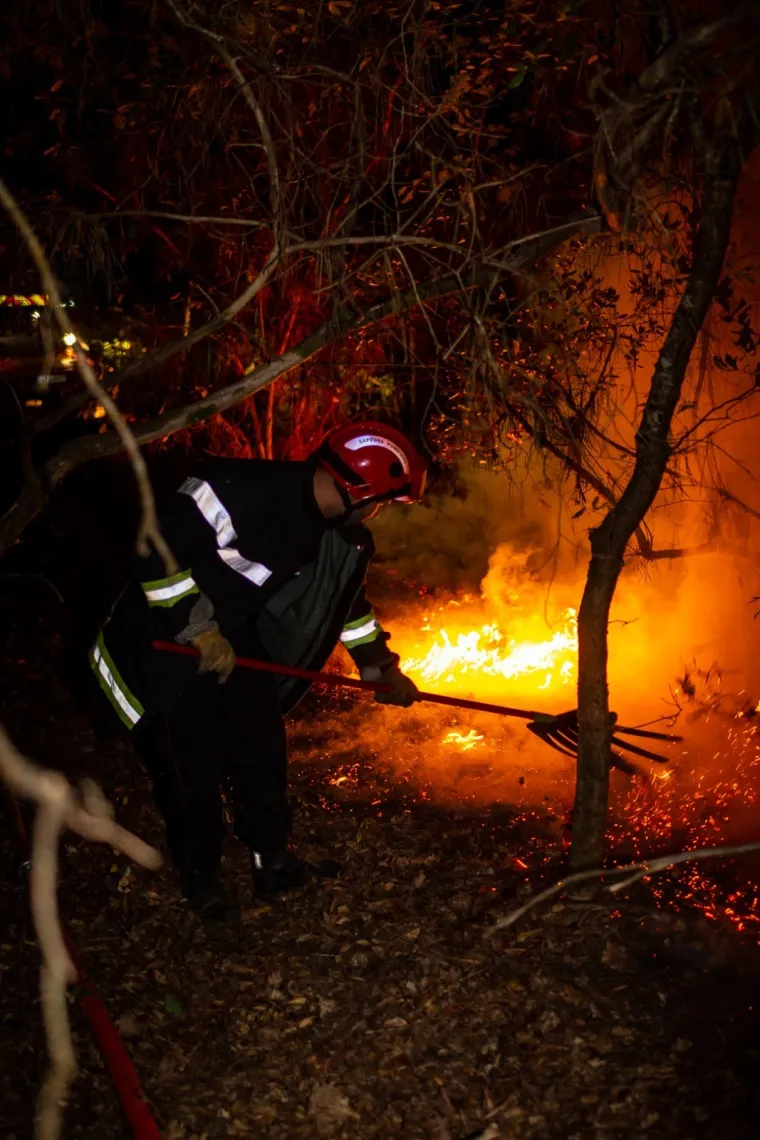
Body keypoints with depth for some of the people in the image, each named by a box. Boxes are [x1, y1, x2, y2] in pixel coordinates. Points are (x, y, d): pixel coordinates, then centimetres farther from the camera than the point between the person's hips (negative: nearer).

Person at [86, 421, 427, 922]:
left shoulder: (344, 536, -3)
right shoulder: (244, 490, -31)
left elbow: (349, 597, 14)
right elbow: (156, 550, -31)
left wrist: (380, 666, 15)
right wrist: (197, 627, -27)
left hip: (236, 639, 8)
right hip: (164, 635, -7)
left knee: (263, 748, 9)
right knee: (194, 763, -3)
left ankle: (274, 862, 27)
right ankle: (199, 875, 19)